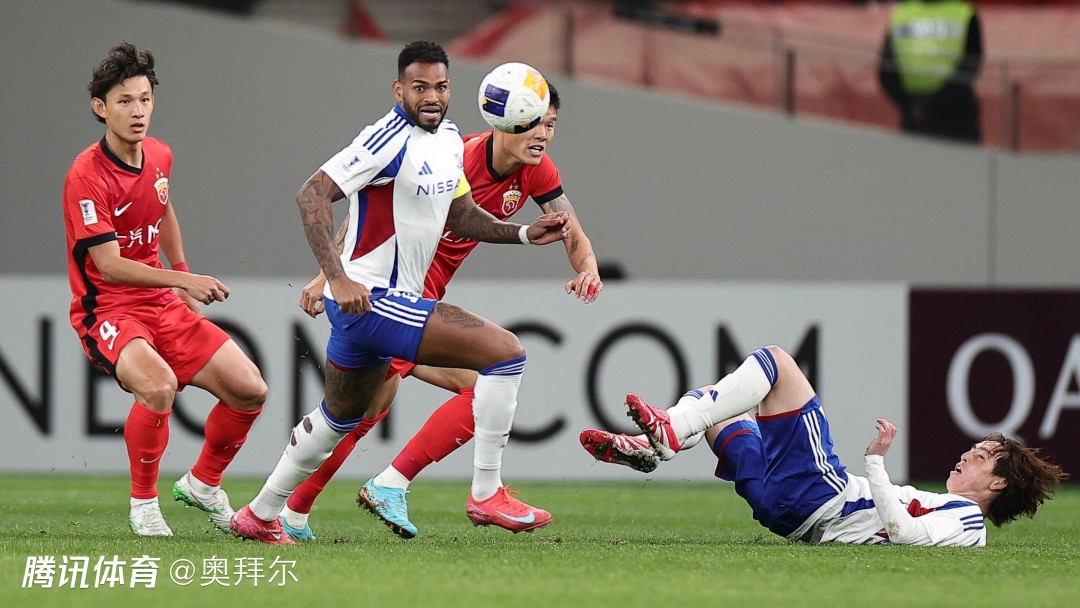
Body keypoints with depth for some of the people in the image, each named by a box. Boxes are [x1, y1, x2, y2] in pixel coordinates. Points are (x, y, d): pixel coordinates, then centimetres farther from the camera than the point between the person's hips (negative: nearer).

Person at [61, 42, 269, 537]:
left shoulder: (159, 156, 4)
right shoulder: (86, 176, -19)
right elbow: (109, 265, -25)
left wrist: (185, 278, 27)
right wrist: (181, 278, -34)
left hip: (162, 305, 7)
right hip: (106, 310, -7)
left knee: (250, 390, -2)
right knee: (158, 384, -36)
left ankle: (203, 483, 22)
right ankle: (143, 501, -15)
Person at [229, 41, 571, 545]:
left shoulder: (449, 137, 10)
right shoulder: (392, 139, -19)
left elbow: (457, 214, 23)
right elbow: (312, 194, -22)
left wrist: (524, 234, 9)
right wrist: (338, 276, -30)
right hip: (369, 297, -10)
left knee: (341, 417, 26)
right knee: (505, 351, -16)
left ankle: (260, 517, 39)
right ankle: (487, 494, -11)